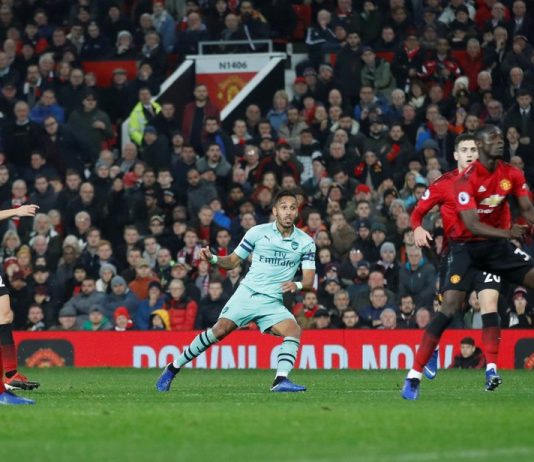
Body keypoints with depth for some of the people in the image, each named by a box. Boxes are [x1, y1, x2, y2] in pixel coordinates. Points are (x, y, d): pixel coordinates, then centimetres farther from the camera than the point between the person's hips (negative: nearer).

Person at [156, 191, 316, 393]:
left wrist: (297, 285, -23)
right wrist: (213, 259, -11)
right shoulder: (258, 232, 0)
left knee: (294, 330, -24)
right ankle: (174, 367, -5)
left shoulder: (306, 242, 3)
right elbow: (233, 261, 9)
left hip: (273, 302, 2)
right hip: (247, 293, -2)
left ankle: (281, 380, -30)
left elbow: (309, 279, 0)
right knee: (220, 329, -17)